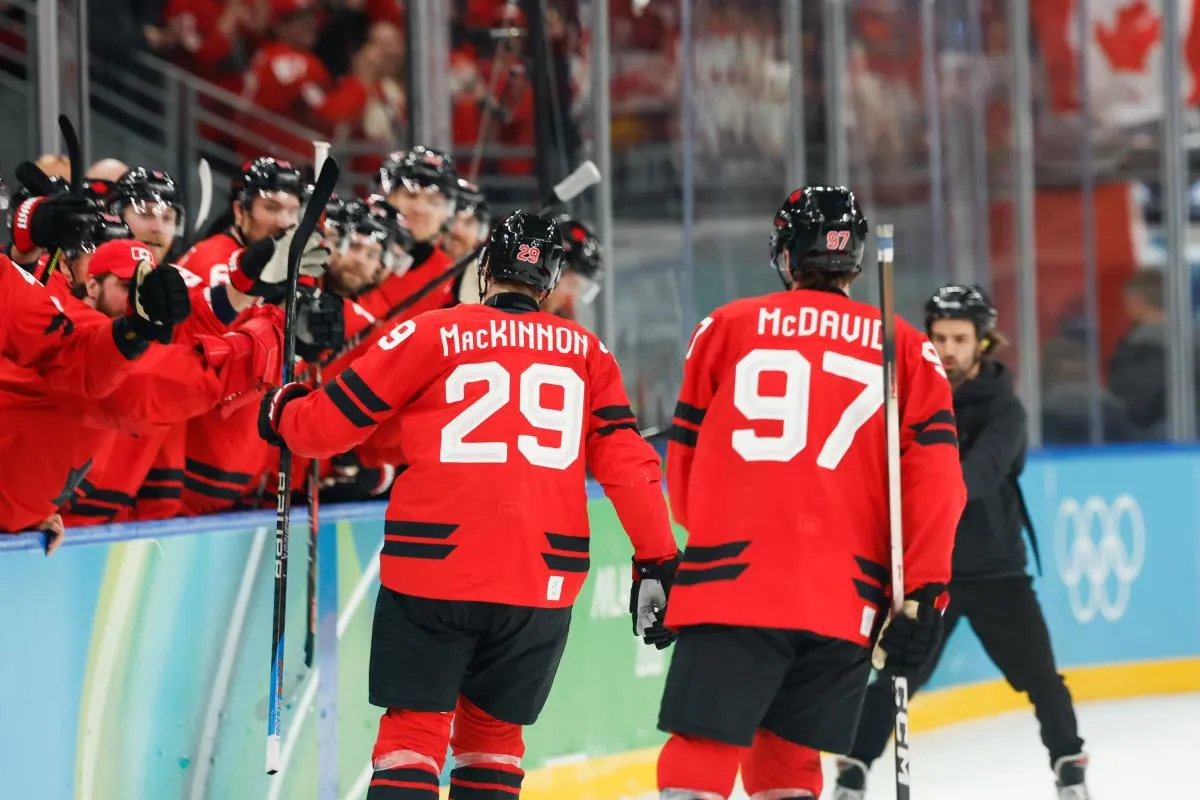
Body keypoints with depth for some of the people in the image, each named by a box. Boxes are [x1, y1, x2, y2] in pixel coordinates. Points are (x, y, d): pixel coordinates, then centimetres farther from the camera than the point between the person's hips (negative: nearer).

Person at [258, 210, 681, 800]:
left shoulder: (432, 335, 2)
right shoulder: (586, 353, 12)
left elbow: (331, 423, 4)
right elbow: (626, 463, 6)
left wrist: (283, 413, 25)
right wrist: (657, 563, 9)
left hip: (433, 573, -3)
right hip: (543, 579, 3)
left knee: (413, 729, 3)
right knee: (491, 731, 17)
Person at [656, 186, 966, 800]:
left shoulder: (726, 329, 8)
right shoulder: (906, 348, 10)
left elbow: (685, 459, 14)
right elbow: (935, 477, 0)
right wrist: (924, 594, 1)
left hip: (729, 584, -2)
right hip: (845, 603, 2)